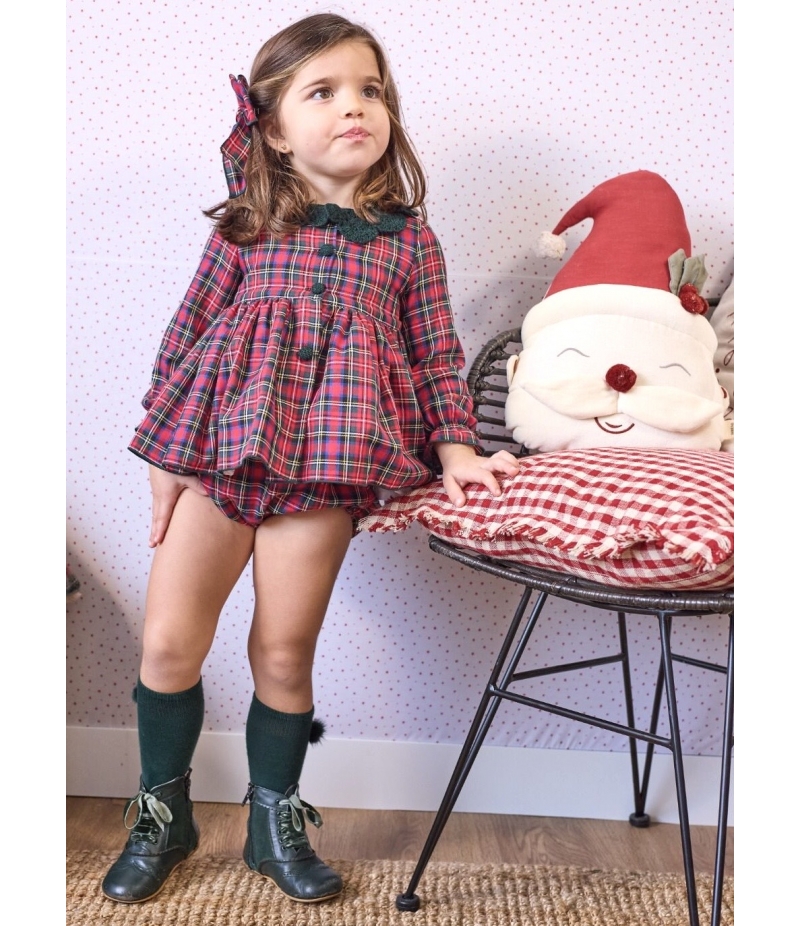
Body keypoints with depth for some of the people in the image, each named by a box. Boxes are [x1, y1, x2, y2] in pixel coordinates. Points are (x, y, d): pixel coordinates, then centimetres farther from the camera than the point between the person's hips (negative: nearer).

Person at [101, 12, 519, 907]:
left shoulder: (409, 238, 8)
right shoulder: (245, 228, 7)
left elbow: (438, 359, 9)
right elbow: (184, 335, 10)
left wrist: (456, 446, -5)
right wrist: (164, 453, 7)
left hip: (327, 467, 0)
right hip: (217, 451, 1)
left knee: (284, 652, 5)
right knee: (168, 641, 1)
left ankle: (276, 820, 28)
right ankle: (161, 813, 25)